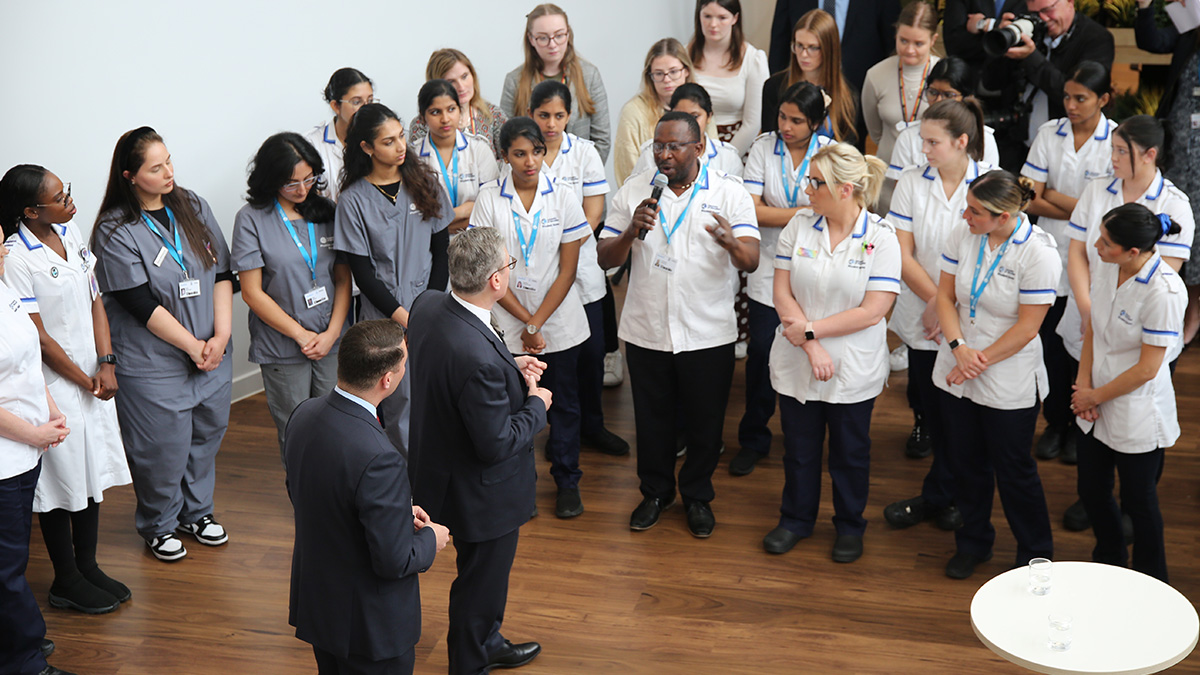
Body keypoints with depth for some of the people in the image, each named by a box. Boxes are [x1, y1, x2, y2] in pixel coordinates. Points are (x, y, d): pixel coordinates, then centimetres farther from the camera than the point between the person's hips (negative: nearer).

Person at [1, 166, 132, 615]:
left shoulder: (70, 233, 3)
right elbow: (38, 336, -17)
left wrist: (106, 365, -3)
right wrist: (84, 381, -8)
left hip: (93, 380, 7)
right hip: (55, 387, -7)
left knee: (92, 474, 16)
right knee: (62, 482, 5)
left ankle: (88, 566, 32)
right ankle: (66, 582, 20)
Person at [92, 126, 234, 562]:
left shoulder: (193, 207, 3)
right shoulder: (115, 232, -13)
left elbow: (222, 273, 2)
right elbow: (142, 305, -16)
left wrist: (221, 335, -8)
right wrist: (193, 346, -13)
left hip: (211, 353, 6)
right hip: (153, 365, -5)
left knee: (206, 435, 18)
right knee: (163, 448, 5)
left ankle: (196, 511, 40)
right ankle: (159, 525, 29)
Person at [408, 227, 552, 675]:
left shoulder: (428, 305, -12)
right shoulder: (479, 358, -39)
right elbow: (497, 444, -29)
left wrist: (510, 367, -1)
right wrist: (536, 405, -13)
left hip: (441, 466, 9)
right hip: (481, 493, -9)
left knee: (486, 572, 31)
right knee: (480, 582, 17)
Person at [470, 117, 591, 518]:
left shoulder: (563, 199, -4)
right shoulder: (489, 200, -6)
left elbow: (567, 271, -4)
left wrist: (536, 323, -11)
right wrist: (526, 323, -11)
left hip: (560, 323, 0)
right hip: (508, 324, 0)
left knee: (564, 405, 10)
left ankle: (567, 481, 25)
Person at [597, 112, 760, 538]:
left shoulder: (729, 193, -6)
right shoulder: (633, 191, 1)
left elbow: (751, 262, -16)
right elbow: (605, 259, -2)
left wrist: (732, 243, -39)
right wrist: (631, 232, -22)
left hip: (708, 335, -1)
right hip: (647, 331, 2)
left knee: (704, 422, 12)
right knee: (652, 419, 15)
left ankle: (697, 495, 34)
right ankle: (656, 491, 37)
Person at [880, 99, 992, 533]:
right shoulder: (912, 182, 0)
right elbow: (903, 253, -2)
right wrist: (935, 299, -12)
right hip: (923, 318, 2)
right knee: (932, 408, 10)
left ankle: (937, 497, 22)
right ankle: (945, 495, 26)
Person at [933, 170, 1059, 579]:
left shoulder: (1038, 254, -19)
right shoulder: (961, 236, -5)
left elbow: (1028, 326, -16)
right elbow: (945, 295, 1)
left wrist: (980, 360, -15)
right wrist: (959, 348, -14)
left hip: (1009, 383, -5)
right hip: (957, 374, 5)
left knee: (1014, 470, 7)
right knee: (965, 463, 18)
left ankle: (1035, 556, 28)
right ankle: (973, 543, 39)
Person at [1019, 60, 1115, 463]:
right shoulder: (1049, 133, 0)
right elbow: (1032, 202, -4)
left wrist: (1055, 197, -11)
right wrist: (1084, 210, -14)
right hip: (1052, 254, 2)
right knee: (1051, 342, 8)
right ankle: (1055, 424, 25)